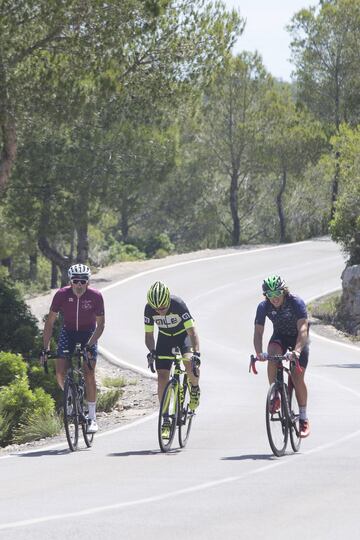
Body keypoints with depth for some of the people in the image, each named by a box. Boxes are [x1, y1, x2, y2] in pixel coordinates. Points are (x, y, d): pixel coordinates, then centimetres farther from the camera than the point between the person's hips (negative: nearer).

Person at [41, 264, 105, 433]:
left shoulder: (95, 296, -24)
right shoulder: (61, 295, -22)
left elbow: (100, 324, -18)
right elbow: (50, 322, -15)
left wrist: (89, 345, -31)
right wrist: (45, 349, -21)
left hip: (89, 333, -2)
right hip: (68, 332, 2)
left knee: (89, 374, -15)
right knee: (60, 373, -13)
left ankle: (92, 418, -7)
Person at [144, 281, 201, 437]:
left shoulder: (178, 304, -33)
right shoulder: (149, 309, -23)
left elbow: (192, 331, -34)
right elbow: (149, 334, -13)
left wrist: (196, 352, -46)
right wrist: (152, 351, -32)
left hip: (183, 335, -3)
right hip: (165, 337, 3)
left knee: (190, 362, -33)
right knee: (162, 377, -8)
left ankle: (195, 388, 1)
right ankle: (166, 421, -2)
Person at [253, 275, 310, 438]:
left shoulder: (296, 302, -29)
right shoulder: (264, 306, -19)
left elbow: (303, 328, -38)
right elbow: (258, 332, -22)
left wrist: (297, 350, -53)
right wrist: (259, 353, -40)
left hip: (299, 339, -2)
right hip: (280, 337, 2)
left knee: (297, 376, -13)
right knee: (272, 355, -33)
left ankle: (304, 418, 1)